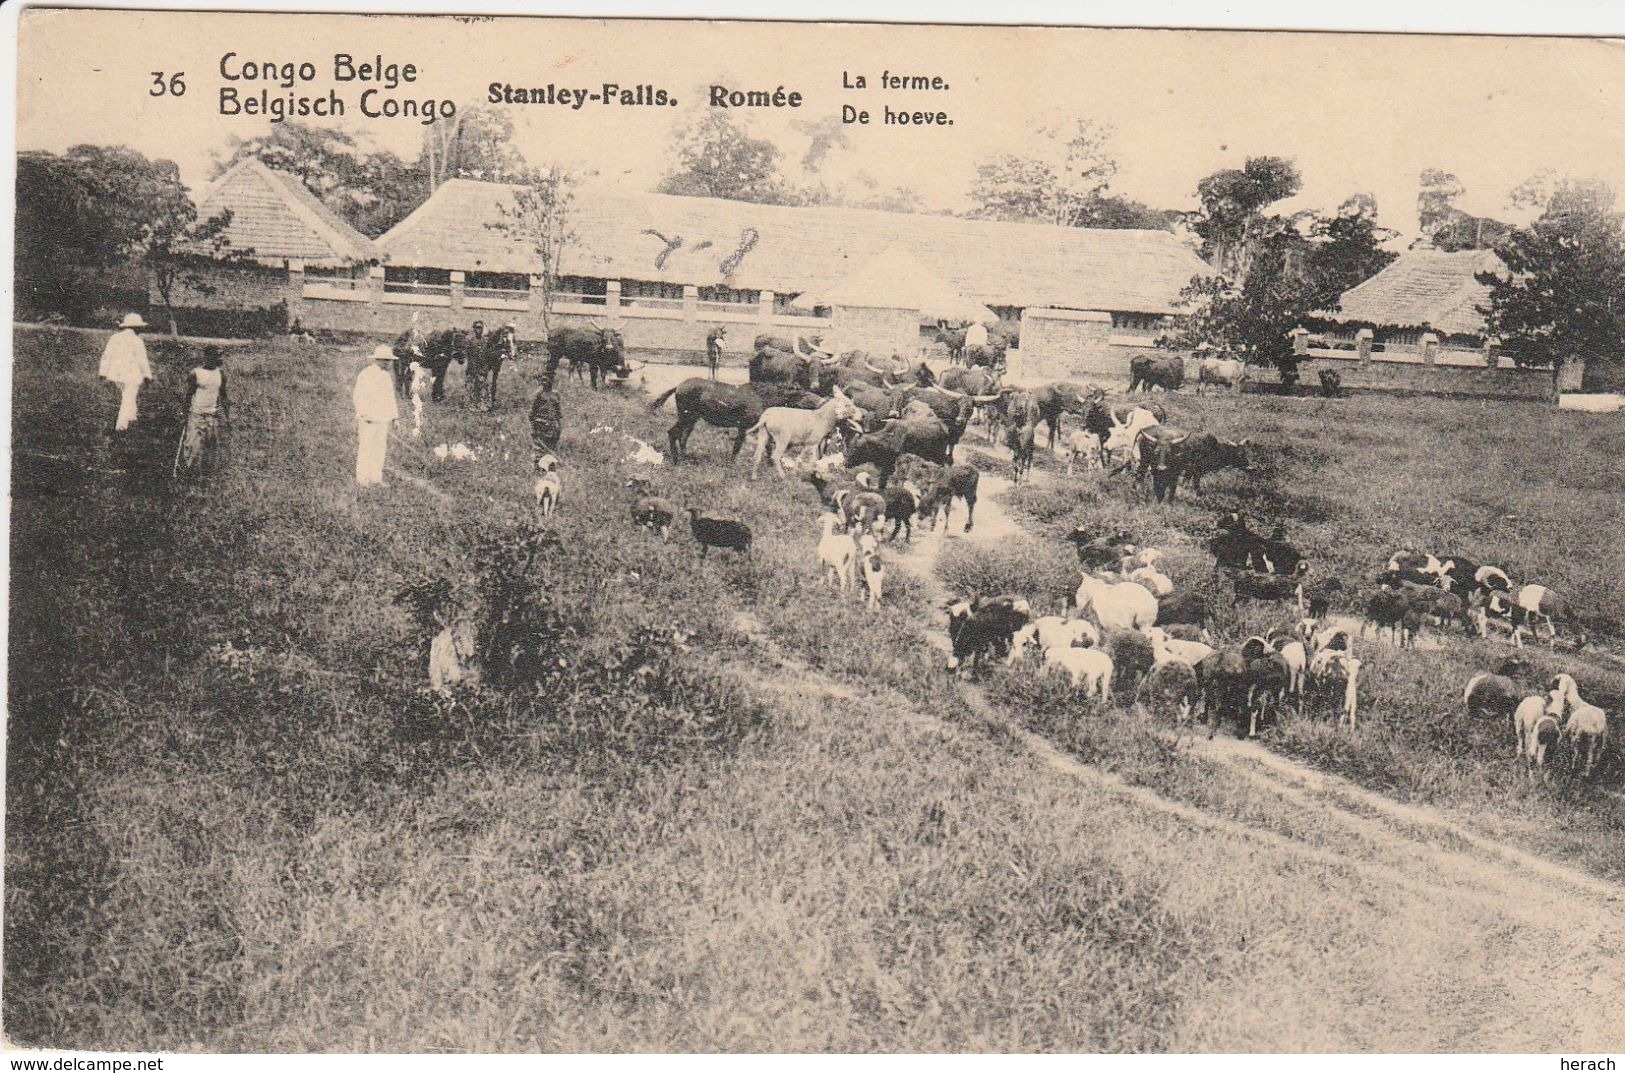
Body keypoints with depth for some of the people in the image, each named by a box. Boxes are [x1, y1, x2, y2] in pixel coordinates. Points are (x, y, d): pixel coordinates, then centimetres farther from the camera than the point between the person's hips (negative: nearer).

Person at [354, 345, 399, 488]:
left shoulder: (387, 376, 16)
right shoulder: (366, 374, -9)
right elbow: (359, 396, -12)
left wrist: (394, 414, 20)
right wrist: (365, 414, -17)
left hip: (383, 418, 8)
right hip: (368, 419, -8)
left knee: (380, 448, 8)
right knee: (366, 448, -5)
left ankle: (375, 478, 14)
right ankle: (362, 479, -1)